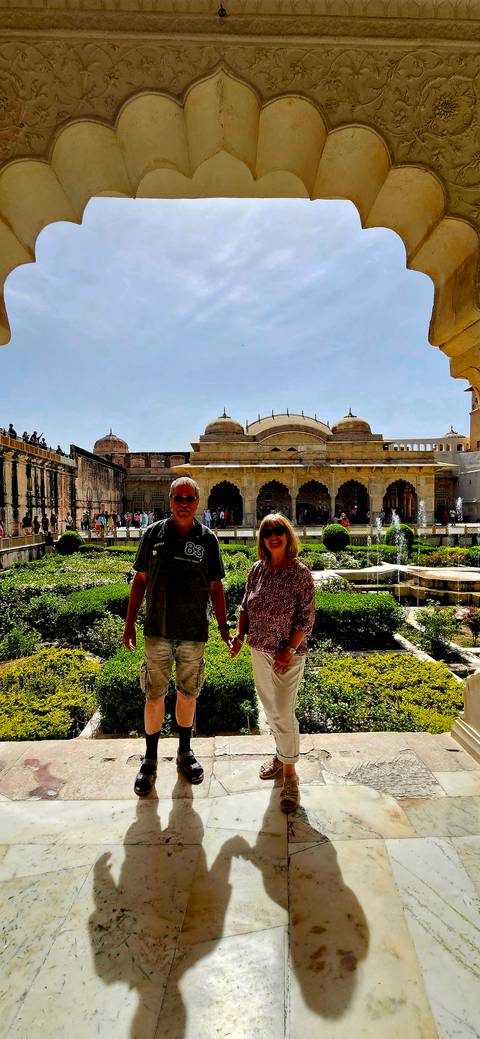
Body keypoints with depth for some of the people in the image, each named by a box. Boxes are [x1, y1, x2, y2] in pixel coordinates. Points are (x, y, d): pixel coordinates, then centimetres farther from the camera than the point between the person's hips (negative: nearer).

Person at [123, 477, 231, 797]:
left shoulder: (207, 539, 0)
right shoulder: (154, 534, 0)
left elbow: (215, 587, 4)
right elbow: (140, 581, 5)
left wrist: (224, 627, 1)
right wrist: (130, 623, 2)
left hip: (194, 632, 0)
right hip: (157, 630, 0)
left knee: (188, 693, 14)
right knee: (154, 695, 7)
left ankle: (185, 753, 35)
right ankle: (150, 760, 27)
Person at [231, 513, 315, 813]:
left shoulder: (300, 572, -14)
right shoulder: (257, 569, 1)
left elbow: (307, 617, -14)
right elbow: (246, 606, 10)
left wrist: (290, 650, -18)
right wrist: (240, 636, 0)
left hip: (288, 654, -5)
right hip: (259, 651, 6)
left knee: (284, 713, 0)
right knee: (271, 708, 19)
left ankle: (290, 773, 19)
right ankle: (282, 754, 42)